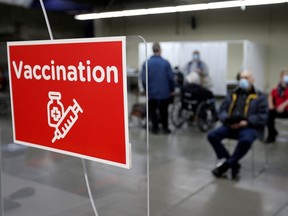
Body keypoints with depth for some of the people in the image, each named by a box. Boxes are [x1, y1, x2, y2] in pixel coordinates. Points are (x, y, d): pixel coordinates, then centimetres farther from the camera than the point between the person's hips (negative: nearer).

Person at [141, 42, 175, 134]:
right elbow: (171, 78, -8)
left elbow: (144, 79, -6)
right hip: (164, 92, 0)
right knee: (164, 111, 15)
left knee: (152, 111, 13)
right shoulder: (166, 63, -10)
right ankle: (165, 128, 19)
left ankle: (155, 128, 16)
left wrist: (146, 89, 10)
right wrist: (172, 89, 6)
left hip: (152, 92, 0)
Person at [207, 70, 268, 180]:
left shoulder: (260, 97, 7)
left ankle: (226, 165, -17)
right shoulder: (233, 94, 17)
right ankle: (234, 165, -13)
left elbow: (263, 117, -4)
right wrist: (227, 120, -10)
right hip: (231, 126, 4)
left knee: (246, 140, -38)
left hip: (250, 127, -4)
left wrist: (246, 122, -18)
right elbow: (222, 110, 11)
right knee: (212, 135, -20)